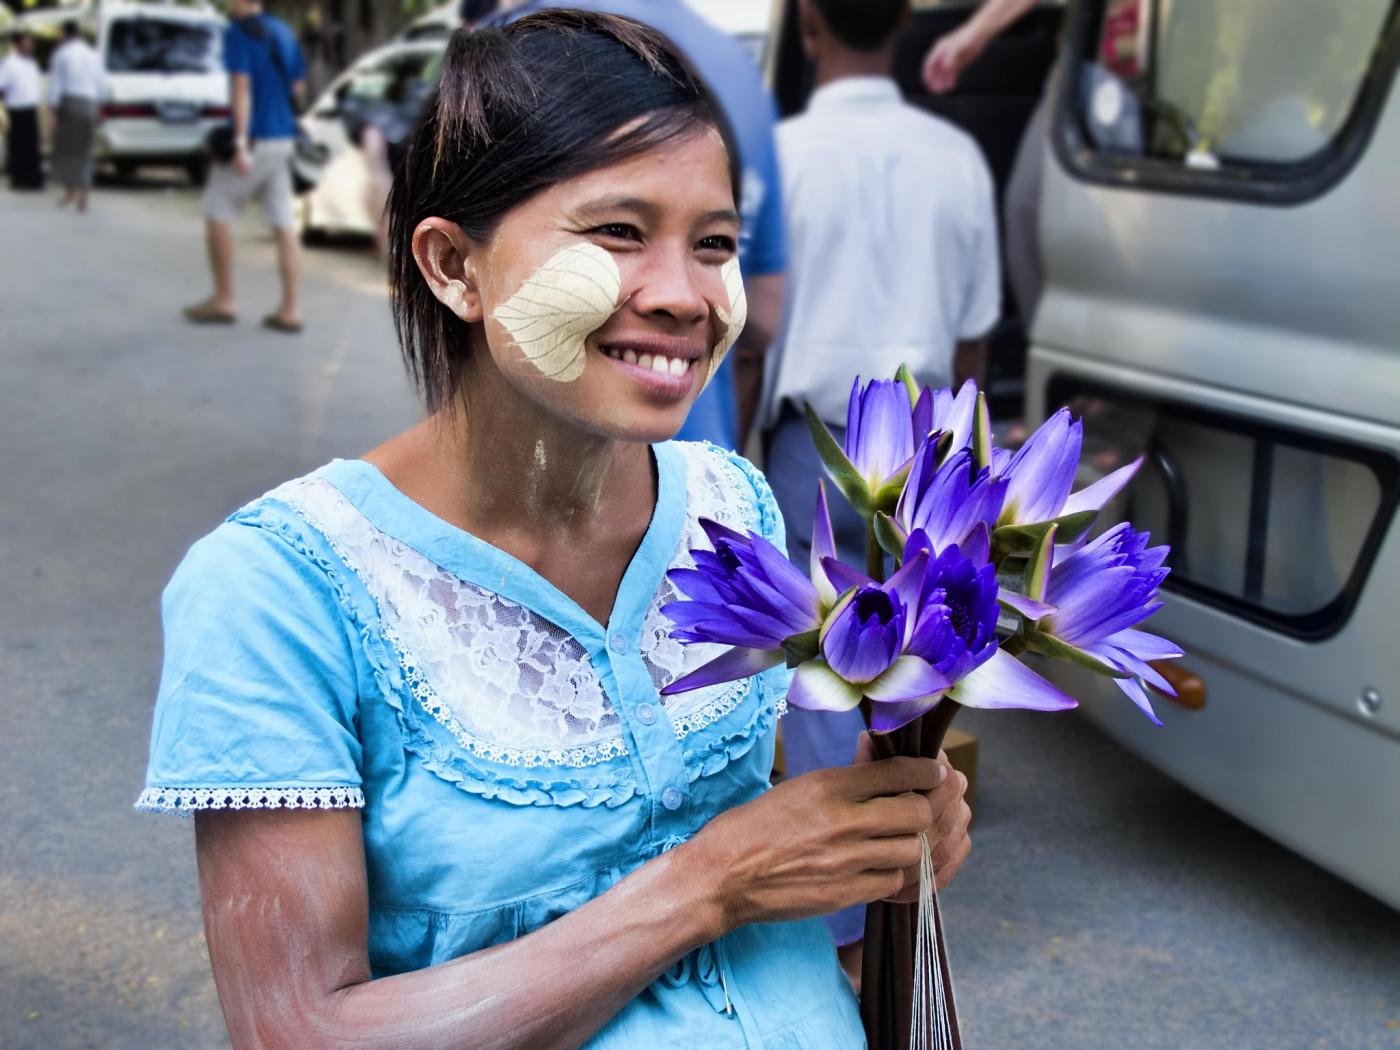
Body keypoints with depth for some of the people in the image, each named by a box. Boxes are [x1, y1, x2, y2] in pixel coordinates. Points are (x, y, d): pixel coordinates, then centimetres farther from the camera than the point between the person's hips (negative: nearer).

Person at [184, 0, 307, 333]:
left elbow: (242, 88, -18)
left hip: (255, 139, -7)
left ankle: (223, 300, 9)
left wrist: (241, 142, -21)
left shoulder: (238, 33, -10)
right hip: (284, 138, 7)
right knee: (284, 225, 3)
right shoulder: (283, 31, 11)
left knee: (216, 212, 6)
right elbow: (297, 84, 19)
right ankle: (290, 310, 1)